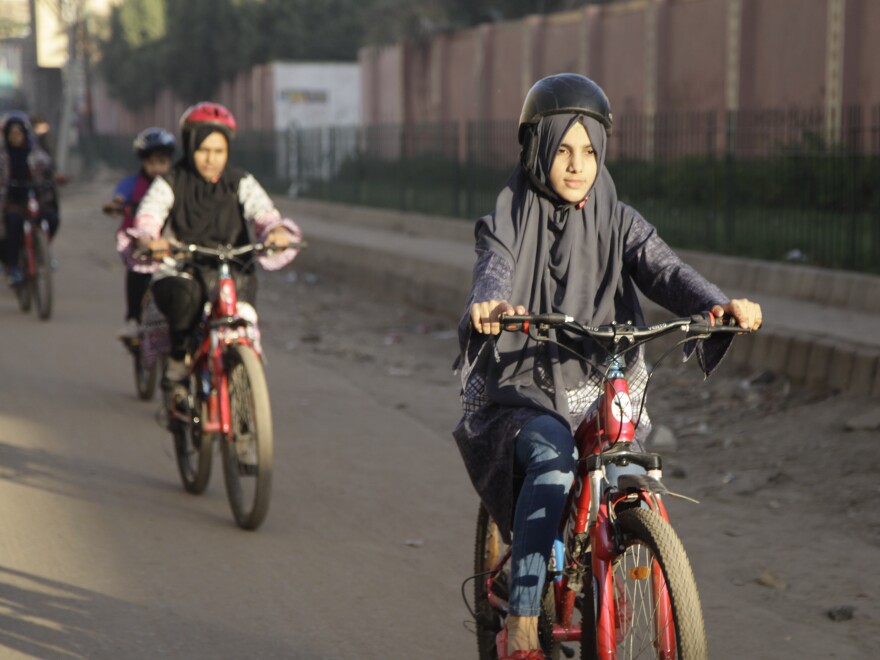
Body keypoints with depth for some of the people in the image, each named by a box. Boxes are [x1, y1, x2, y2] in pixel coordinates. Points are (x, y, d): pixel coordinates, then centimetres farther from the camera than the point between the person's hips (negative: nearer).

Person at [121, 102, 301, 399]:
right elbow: (147, 217, -11)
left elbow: (263, 212, -9)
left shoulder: (241, 183, 8)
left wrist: (277, 230, -34)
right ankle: (177, 363, -15)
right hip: (180, 273, -2)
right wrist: (149, 240, -36)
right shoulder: (170, 184, 4)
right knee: (186, 296, -36)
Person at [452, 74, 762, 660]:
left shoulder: (618, 222, 8)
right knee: (552, 459, -33)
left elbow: (664, 270, -9)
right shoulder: (507, 222, 1)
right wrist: (490, 305, -46)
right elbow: (495, 271, -20)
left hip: (600, 390, 4)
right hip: (522, 389, -3)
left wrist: (719, 304, -31)